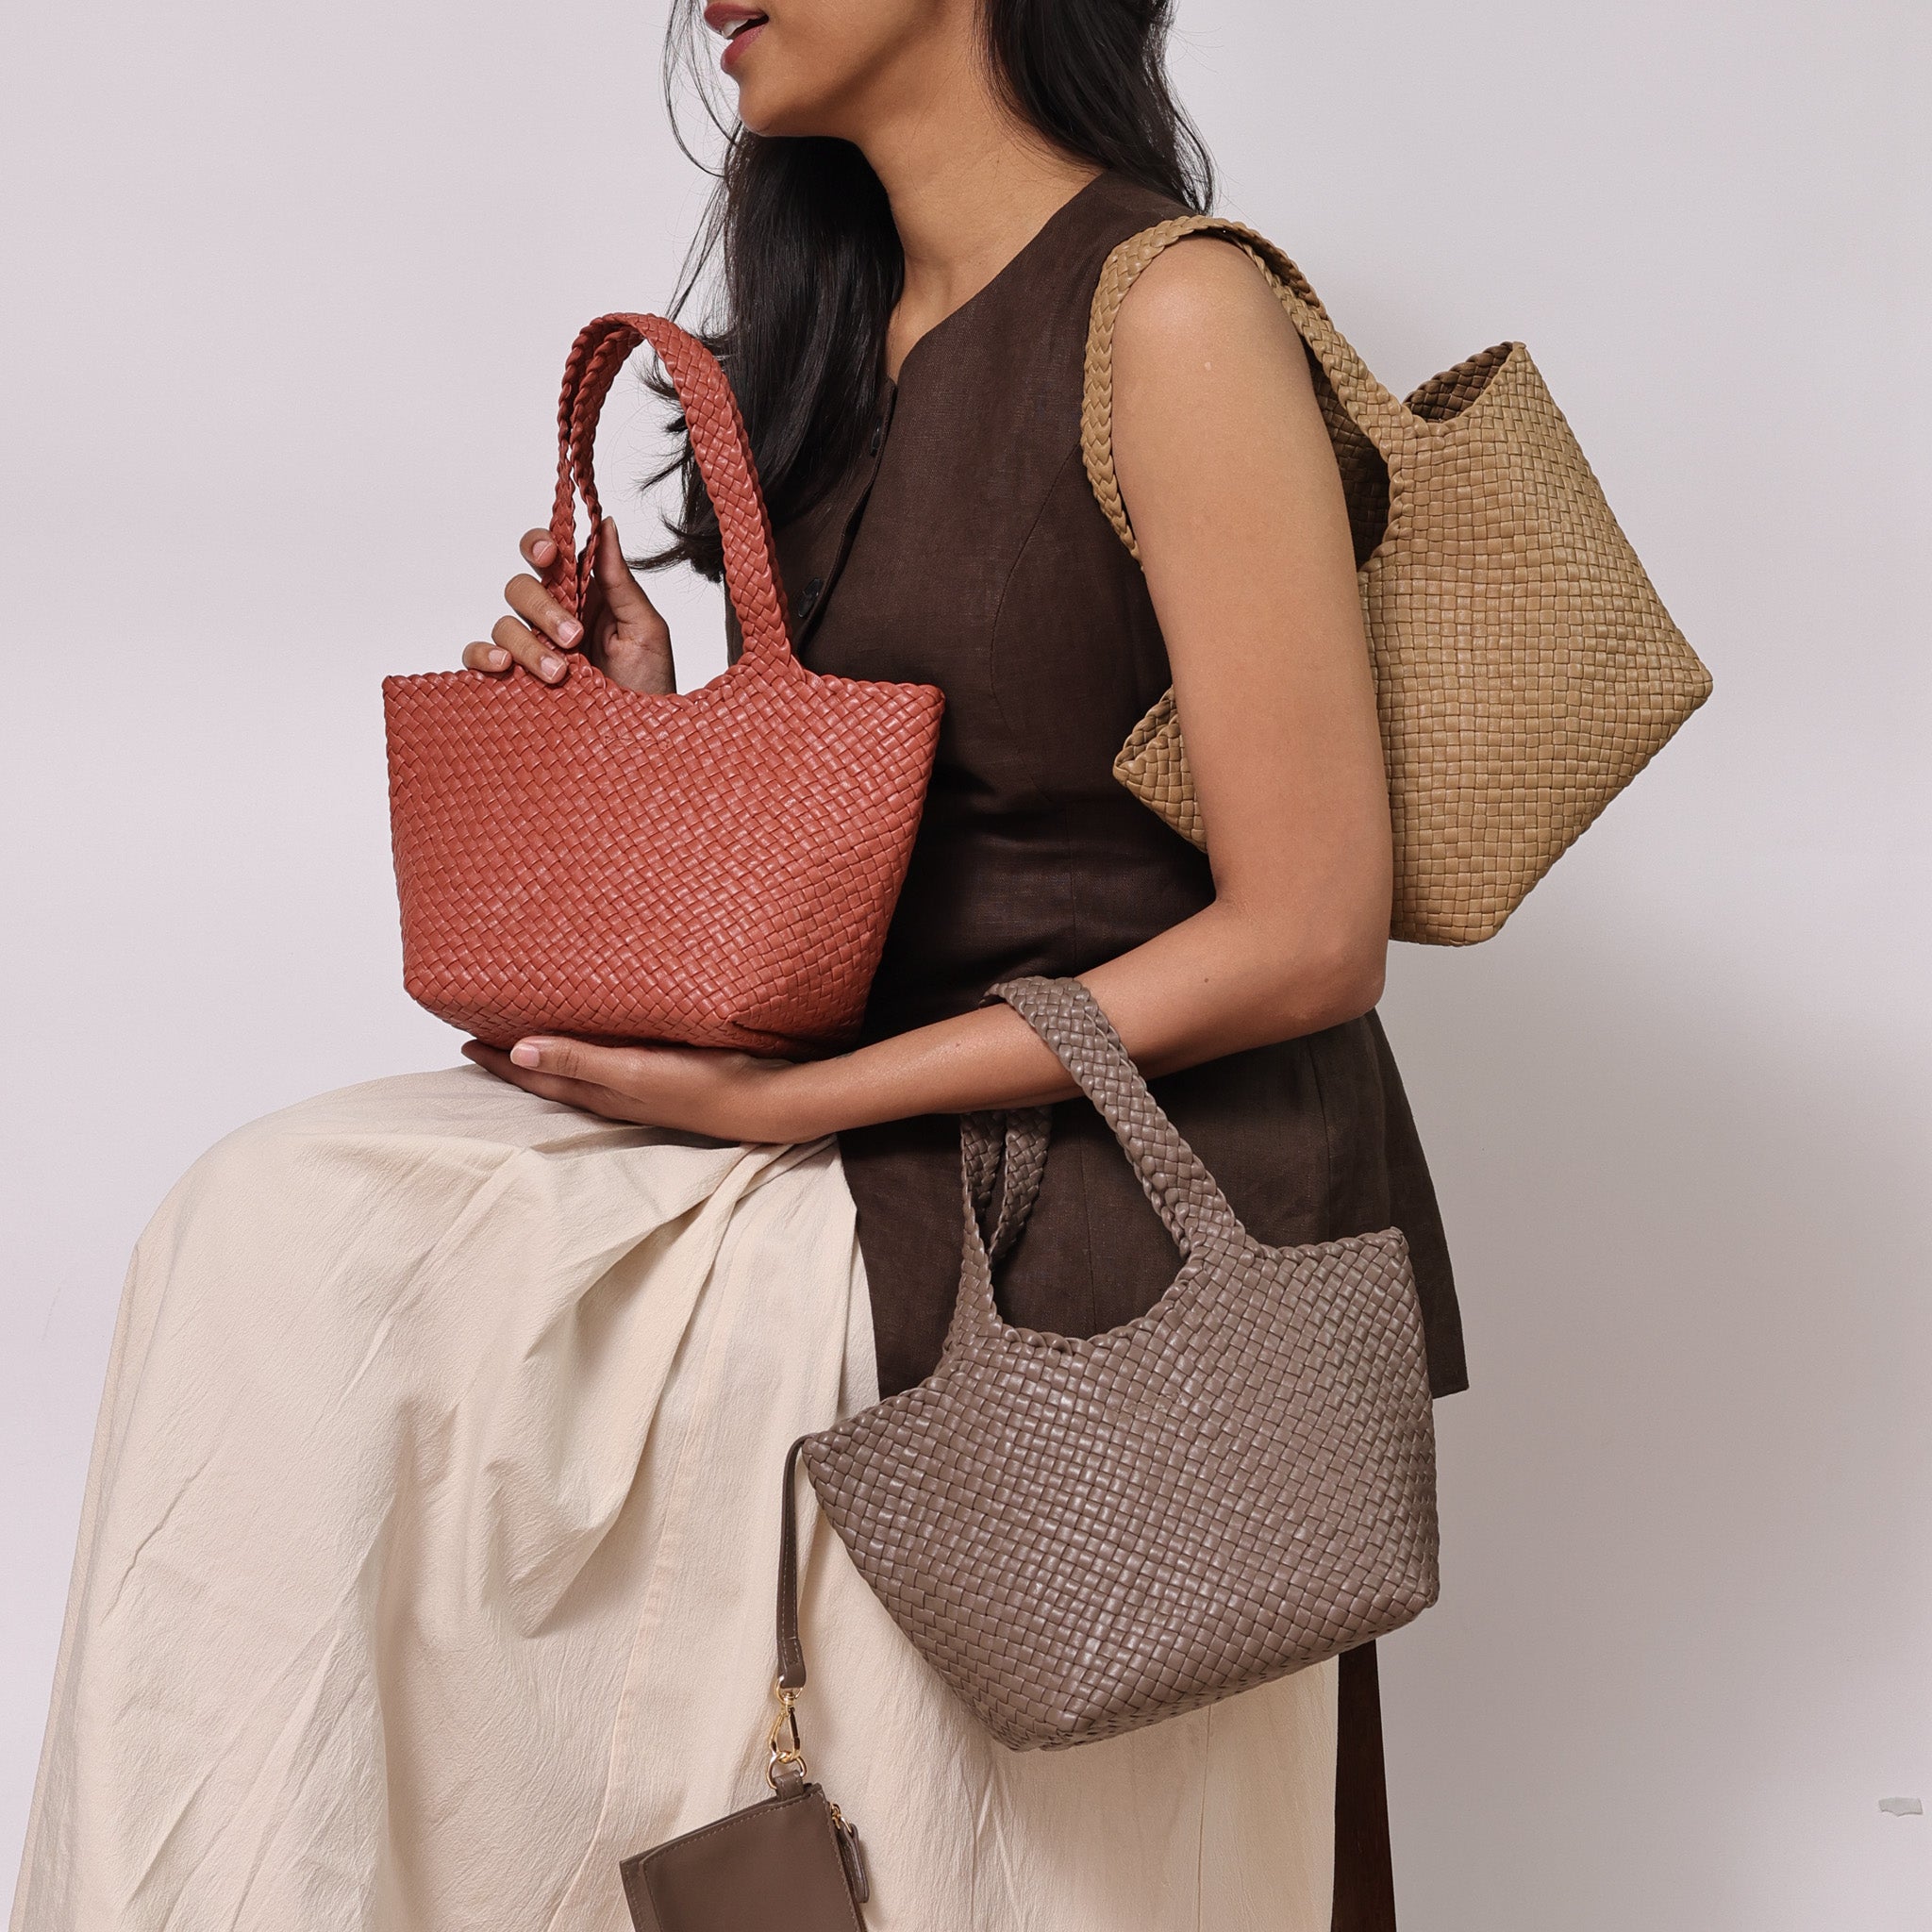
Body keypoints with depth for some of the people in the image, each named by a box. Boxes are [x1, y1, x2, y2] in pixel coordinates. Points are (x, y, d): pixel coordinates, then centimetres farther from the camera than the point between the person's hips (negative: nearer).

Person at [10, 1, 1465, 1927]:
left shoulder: (1174, 313, -12)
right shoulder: (841, 326, 13)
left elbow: (1307, 937, -16)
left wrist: (787, 1101, -17)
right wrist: (654, 744, -4)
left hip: (1139, 1189, -7)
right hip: (891, 1137, 7)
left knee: (303, 1259, -16)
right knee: (283, 1224, -9)